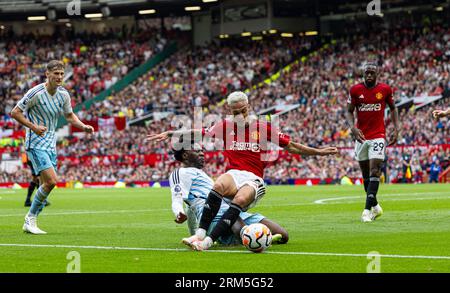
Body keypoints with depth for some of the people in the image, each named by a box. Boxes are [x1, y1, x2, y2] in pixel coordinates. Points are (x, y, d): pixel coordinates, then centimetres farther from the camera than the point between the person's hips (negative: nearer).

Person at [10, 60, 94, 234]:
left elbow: (69, 116, 18)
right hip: (36, 144, -7)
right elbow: (15, 112, -10)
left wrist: (84, 126, 0)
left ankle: (30, 223, 16)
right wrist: (33, 126, -21)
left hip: (51, 145, 7)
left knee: (46, 184, 4)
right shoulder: (36, 93, -15)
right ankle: (30, 219, -6)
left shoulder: (63, 94, 4)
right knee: (51, 180, -19)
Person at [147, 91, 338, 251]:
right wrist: (169, 134, 6)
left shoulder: (263, 128, 7)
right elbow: (198, 134, 12)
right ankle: (200, 234, -43)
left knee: (240, 200, -34)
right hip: (233, 174, 1)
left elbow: (290, 146, 12)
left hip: (254, 179, -1)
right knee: (219, 185, -35)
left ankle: (208, 241, -44)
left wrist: (318, 152, 9)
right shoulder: (225, 126, 12)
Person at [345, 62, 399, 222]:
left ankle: (367, 210, -18)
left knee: (374, 172, -14)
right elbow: (349, 112, 4)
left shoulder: (385, 89, -1)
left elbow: (393, 108, 13)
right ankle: (375, 207, 25)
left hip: (378, 136, -2)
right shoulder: (355, 90, -1)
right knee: (366, 174, 9)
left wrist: (396, 129, 4)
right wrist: (352, 127, -14)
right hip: (361, 136, 2)